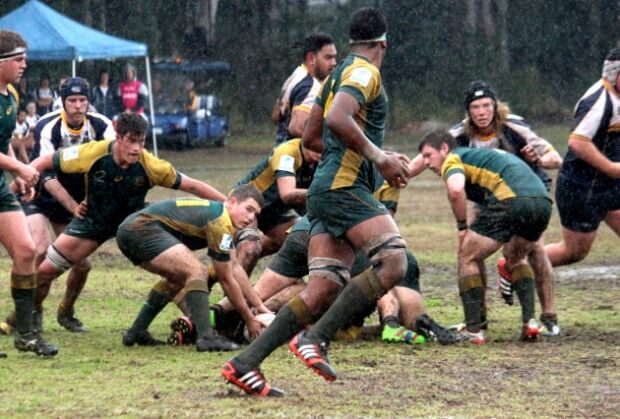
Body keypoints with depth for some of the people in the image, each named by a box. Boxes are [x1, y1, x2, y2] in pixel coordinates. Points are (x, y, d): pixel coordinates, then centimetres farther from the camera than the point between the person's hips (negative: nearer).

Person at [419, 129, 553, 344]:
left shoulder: (453, 159, 12)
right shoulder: (480, 154, 37)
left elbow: (456, 190, -11)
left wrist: (462, 227, 3)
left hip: (512, 199, -8)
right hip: (543, 200, 8)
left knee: (468, 258, 9)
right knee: (516, 259, 32)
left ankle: (473, 330, 4)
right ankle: (529, 321, 18)